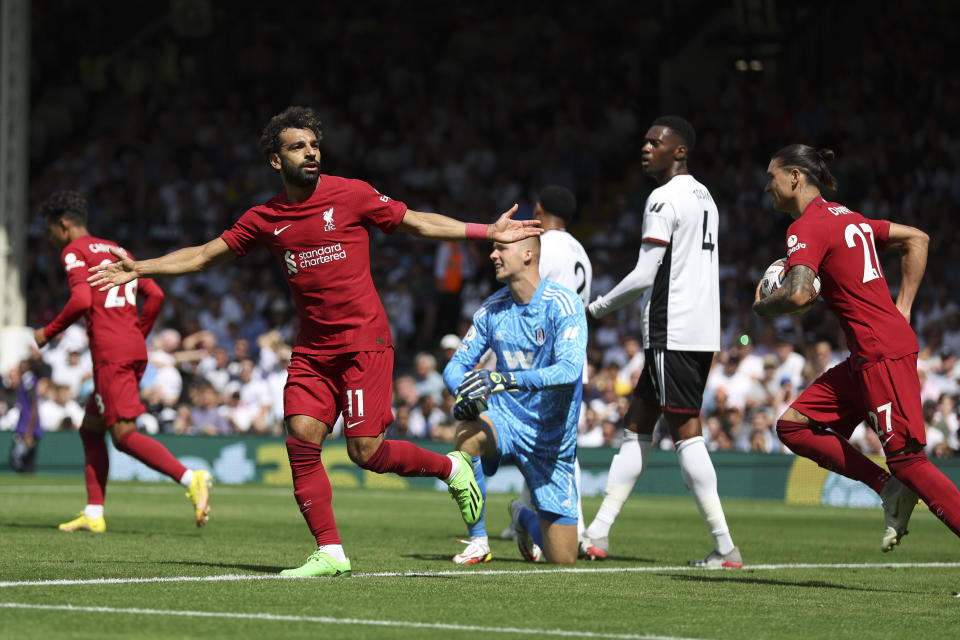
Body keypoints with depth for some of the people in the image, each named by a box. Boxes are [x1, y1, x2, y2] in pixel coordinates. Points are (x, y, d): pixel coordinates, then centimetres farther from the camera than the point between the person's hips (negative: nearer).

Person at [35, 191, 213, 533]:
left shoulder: (74, 252, -1)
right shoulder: (116, 251, 23)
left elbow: (81, 301, -16)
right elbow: (155, 295, 18)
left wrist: (48, 332, -3)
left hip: (110, 352, -9)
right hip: (134, 350, 9)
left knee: (124, 434, -13)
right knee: (90, 429, 15)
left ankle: (191, 479, -29)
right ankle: (93, 514, 12)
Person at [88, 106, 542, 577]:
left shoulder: (351, 195, -3)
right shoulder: (264, 219, 6)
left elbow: (417, 223, 5)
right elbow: (204, 255, 14)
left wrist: (488, 232, 1)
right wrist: (139, 268, 7)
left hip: (364, 342, -4)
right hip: (312, 350, 4)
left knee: (365, 451, -11)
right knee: (302, 440, -9)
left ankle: (450, 468, 16)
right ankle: (330, 553, -2)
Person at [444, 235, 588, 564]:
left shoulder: (563, 304, -15)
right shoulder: (492, 309, 1)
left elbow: (569, 370, -29)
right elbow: (457, 365, 6)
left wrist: (503, 379, -41)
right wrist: (464, 391, -20)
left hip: (551, 440, -3)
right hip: (506, 420, 3)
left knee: (563, 559, 0)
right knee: (468, 432, -37)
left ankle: (525, 517, 37)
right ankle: (478, 542, -20)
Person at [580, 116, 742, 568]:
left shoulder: (665, 199, -12)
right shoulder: (704, 197, 18)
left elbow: (645, 276, -15)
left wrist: (599, 307, 1)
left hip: (672, 333, -10)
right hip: (703, 331, 10)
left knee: (686, 433, -8)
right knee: (637, 425, 13)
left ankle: (725, 548, -11)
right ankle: (598, 534, 15)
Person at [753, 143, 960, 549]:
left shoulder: (806, 228, -10)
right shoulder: (846, 217, 18)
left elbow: (799, 295, -25)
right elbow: (917, 239, 24)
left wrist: (762, 306, -3)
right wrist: (901, 309, 18)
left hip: (882, 352, -10)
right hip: (866, 357, 10)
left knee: (905, 459, -11)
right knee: (793, 426, 8)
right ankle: (892, 492, 1)